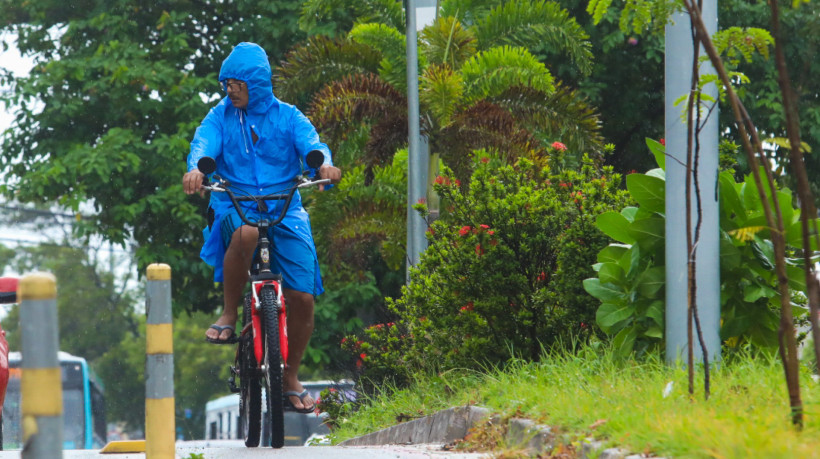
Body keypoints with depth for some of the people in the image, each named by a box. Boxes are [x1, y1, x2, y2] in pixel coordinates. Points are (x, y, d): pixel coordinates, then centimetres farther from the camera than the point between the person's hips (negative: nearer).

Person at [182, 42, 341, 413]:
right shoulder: (221, 117, 6)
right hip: (235, 207, -1)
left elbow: (310, 143, -12)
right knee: (245, 233, -40)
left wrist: (324, 164, -36)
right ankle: (228, 316, -21)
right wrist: (195, 169, -37)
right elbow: (204, 143, -13)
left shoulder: (287, 117, 5)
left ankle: (291, 378, 13)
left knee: (302, 297, -8)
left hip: (285, 210, 1)